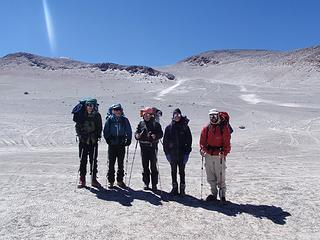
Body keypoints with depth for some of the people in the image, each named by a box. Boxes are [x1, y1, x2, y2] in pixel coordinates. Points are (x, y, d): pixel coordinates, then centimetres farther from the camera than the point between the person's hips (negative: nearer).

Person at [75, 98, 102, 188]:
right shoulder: (82, 115, 0)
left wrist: (97, 136, -5)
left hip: (93, 140, 1)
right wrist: (81, 135, -6)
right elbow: (77, 126, 6)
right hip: (83, 140, 0)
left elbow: (100, 128, 8)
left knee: (94, 160, 4)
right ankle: (82, 179, 13)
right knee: (83, 160, 3)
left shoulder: (97, 116, 2)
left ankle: (94, 179, 14)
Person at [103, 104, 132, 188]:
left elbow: (129, 131, 8)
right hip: (112, 144, -1)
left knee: (121, 163, 8)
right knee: (111, 163, 2)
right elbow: (106, 131, 5)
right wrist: (108, 140, -5)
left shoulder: (124, 120, 2)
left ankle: (120, 180, 20)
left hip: (121, 144, 1)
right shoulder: (109, 119, 0)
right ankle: (111, 181, 13)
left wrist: (128, 140, -2)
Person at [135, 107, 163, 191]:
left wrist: (155, 136, -22)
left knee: (153, 166, 0)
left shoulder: (156, 124, 1)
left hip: (153, 147, -3)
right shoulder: (141, 124, 11)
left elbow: (161, 133, -3)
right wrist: (137, 135, -9)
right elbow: (136, 132, 13)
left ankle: (154, 184, 9)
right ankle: (146, 183, 21)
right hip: (143, 147, 3)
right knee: (145, 166, 9)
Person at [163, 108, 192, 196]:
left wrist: (187, 152, -6)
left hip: (182, 153, -2)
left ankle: (182, 189, 17)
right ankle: (174, 188, 23)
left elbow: (189, 139, 0)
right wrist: (166, 152, 0)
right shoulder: (169, 127, 2)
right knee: (173, 171, 11)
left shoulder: (185, 126, -2)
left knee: (182, 171, 7)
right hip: (172, 153, 2)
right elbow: (165, 140, 5)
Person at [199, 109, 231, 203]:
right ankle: (213, 193, 26)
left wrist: (224, 153, -15)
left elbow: (227, 142, -4)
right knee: (210, 177, 11)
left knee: (220, 177, -2)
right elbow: (202, 141, 12)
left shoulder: (224, 128, -1)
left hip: (219, 156, -4)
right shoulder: (206, 129, 9)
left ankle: (222, 195, 12)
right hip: (208, 155, 4)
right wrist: (202, 149, -4)